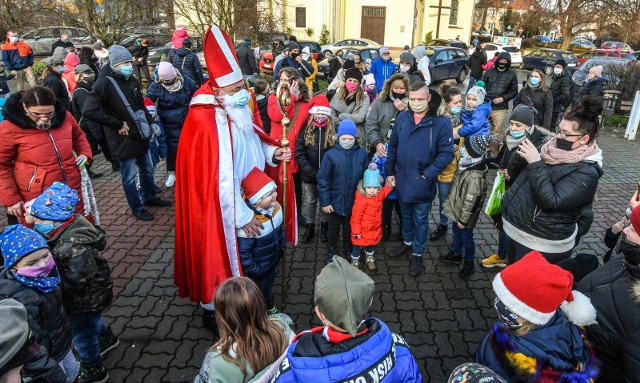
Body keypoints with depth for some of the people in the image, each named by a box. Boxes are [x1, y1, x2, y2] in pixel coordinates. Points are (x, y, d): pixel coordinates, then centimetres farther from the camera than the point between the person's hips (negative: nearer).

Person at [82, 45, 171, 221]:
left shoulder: (132, 80, 7)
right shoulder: (104, 83, -16)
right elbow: (89, 111, -25)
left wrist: (151, 122, 7)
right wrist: (118, 125, -22)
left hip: (140, 134, 8)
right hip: (123, 139, -7)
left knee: (147, 169, 21)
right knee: (129, 176, 6)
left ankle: (149, 198, 41)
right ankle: (137, 208, 22)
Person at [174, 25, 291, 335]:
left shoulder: (238, 111, 1)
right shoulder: (205, 122, -27)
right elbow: (219, 178, -28)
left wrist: (272, 152, -4)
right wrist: (242, 215, -24)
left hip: (246, 201, 9)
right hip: (219, 209, -8)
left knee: (242, 255, 22)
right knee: (217, 256, 9)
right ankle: (212, 311, 32)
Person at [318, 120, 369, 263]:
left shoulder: (362, 154, -6)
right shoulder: (330, 154, -13)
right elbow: (322, 180, -11)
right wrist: (325, 202, -11)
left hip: (354, 202, 2)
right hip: (335, 202, -2)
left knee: (350, 230, 21)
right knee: (333, 229, 17)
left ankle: (348, 252, 42)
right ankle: (331, 253, 37)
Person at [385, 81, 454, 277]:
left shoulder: (441, 122, -15)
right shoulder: (402, 118, -2)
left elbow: (446, 153, -15)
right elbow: (393, 146, 6)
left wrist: (427, 175, -18)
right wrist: (389, 172, 5)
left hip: (423, 183, -4)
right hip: (402, 179, 4)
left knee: (420, 219, 12)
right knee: (406, 214, 23)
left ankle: (417, 254, 29)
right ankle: (407, 243, 45)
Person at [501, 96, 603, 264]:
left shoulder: (586, 172, -19)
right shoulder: (554, 148, 3)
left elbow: (551, 201, -30)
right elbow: (517, 174, 12)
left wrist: (536, 163, -28)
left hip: (542, 245, -7)